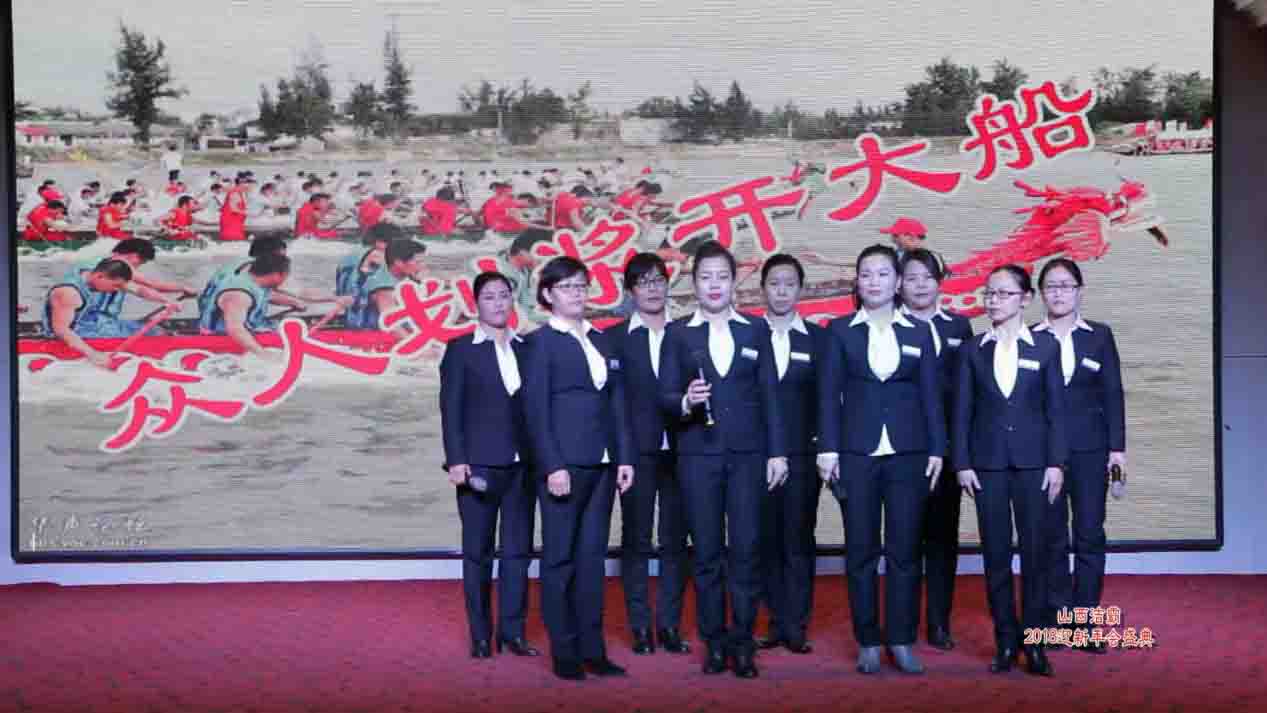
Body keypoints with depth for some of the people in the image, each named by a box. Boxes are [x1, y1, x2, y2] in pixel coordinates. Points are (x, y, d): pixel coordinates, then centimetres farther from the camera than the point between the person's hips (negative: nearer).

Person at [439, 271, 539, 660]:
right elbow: (450, 409, -4)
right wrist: (456, 460, -12)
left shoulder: (527, 348, 11)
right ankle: (481, 634, 10)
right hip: (479, 463, -3)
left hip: (523, 464, 3)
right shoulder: (460, 349, 1)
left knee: (518, 549, 5)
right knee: (477, 551, 3)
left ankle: (513, 629, 13)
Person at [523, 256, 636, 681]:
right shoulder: (542, 341, -2)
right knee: (560, 557, 1)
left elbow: (617, 404, 14)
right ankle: (564, 651, 7)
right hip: (563, 464, -5)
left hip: (602, 464, 6)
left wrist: (625, 457, 6)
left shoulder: (603, 341, 16)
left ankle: (592, 649, 14)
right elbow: (536, 408, -7)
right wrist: (552, 466, -15)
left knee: (592, 555, 8)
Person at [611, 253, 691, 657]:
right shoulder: (615, 337, 3)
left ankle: (670, 625, 14)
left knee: (674, 541, 6)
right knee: (635, 541, 4)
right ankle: (641, 627, 11)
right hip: (636, 452, -1)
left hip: (679, 451, 2)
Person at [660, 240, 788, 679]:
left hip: (747, 454, 0)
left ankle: (742, 643, 7)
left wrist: (777, 452, 0)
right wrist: (685, 401, -21)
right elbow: (664, 396, 1)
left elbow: (770, 395, 6)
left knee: (745, 550, -1)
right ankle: (714, 643, 13)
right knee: (706, 553, 4)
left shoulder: (756, 330, 7)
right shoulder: (678, 333, 5)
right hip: (698, 455, 0)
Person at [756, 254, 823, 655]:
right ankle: (777, 622, 13)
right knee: (766, 541, 5)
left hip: (802, 455, 0)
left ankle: (795, 627, 5)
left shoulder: (817, 338, 6)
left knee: (798, 540, 0)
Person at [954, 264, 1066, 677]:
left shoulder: (1045, 346, 3)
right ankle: (1005, 640, 13)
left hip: (1033, 461, -1)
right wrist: (962, 463, -2)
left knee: (1035, 552, 0)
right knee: (996, 553, 4)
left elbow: (1056, 408, 1)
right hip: (988, 461, 1)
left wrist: (1056, 462, -5)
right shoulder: (973, 350, 5)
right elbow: (962, 410, 4)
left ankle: (1035, 643, 8)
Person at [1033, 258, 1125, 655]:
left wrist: (1117, 446, -1)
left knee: (1090, 534, -1)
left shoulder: (1099, 335, 5)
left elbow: (1113, 393, 4)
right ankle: (1057, 619, 13)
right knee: (1050, 536, 5)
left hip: (1089, 448, 0)